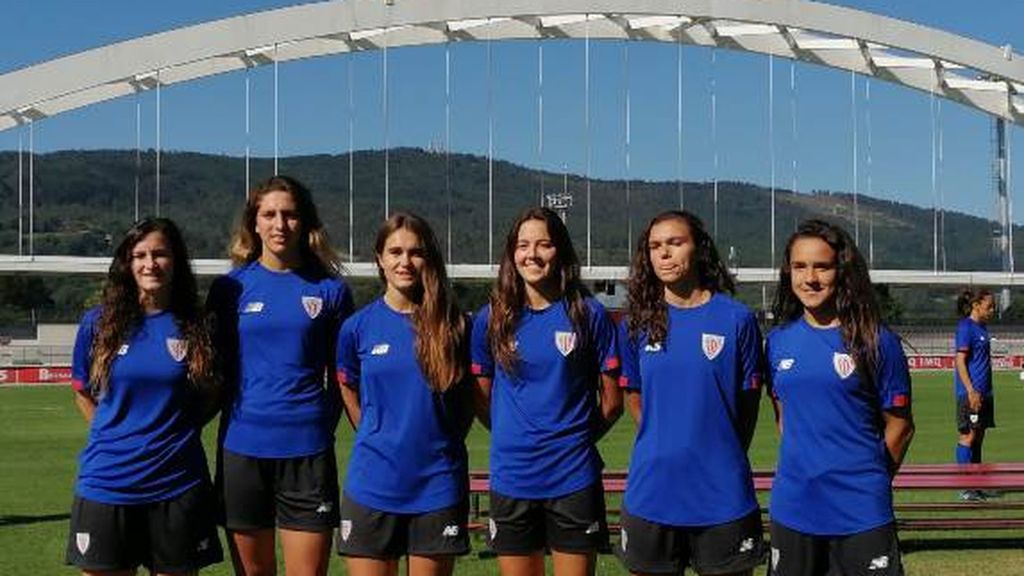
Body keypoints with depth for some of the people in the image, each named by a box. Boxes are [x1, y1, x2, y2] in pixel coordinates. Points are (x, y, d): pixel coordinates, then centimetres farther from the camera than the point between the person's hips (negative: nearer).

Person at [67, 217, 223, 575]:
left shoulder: (197, 326, 1)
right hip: (107, 483, 0)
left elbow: (211, 396, 13)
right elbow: (83, 392, 13)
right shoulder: (98, 323, 1)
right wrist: (118, 438, 5)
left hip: (177, 487, 0)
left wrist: (177, 435, 2)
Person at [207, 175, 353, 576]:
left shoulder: (329, 290, 3)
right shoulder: (230, 287, 5)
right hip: (242, 448, 1)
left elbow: (340, 375, 9)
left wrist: (324, 426, 4)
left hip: (307, 451, -1)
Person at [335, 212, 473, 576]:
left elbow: (467, 399, 11)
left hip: (437, 487, 0)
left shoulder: (453, 325, 1)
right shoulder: (358, 326, 2)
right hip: (372, 487, 0)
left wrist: (445, 444, 6)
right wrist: (379, 441, 9)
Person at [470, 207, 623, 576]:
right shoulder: (492, 319, 4)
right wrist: (513, 437, 6)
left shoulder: (588, 314, -1)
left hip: (574, 478, -2)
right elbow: (481, 399, 11)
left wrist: (576, 439, 9)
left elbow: (612, 401, 3)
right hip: (511, 478, 2)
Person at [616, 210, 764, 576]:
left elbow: (748, 403, 2)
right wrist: (664, 448, 10)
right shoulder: (637, 323, 3)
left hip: (722, 496, -2)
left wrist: (724, 459, 5)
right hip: (651, 494, 2)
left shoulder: (735, 318, -4)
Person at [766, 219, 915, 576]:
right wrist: (803, 470, 10)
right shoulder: (779, 340, 5)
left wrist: (867, 480, 8)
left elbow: (899, 426, -1)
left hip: (862, 513, -4)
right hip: (792, 509, 4)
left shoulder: (876, 341, -7)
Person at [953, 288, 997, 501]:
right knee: (968, 436, -5)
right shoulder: (966, 327, -11)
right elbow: (960, 361, -15)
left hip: (984, 392, 9)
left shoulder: (981, 327, 16)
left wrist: (985, 392, 20)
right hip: (971, 392, -9)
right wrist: (971, 391, -21)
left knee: (979, 436, 11)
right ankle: (965, 488, -2)